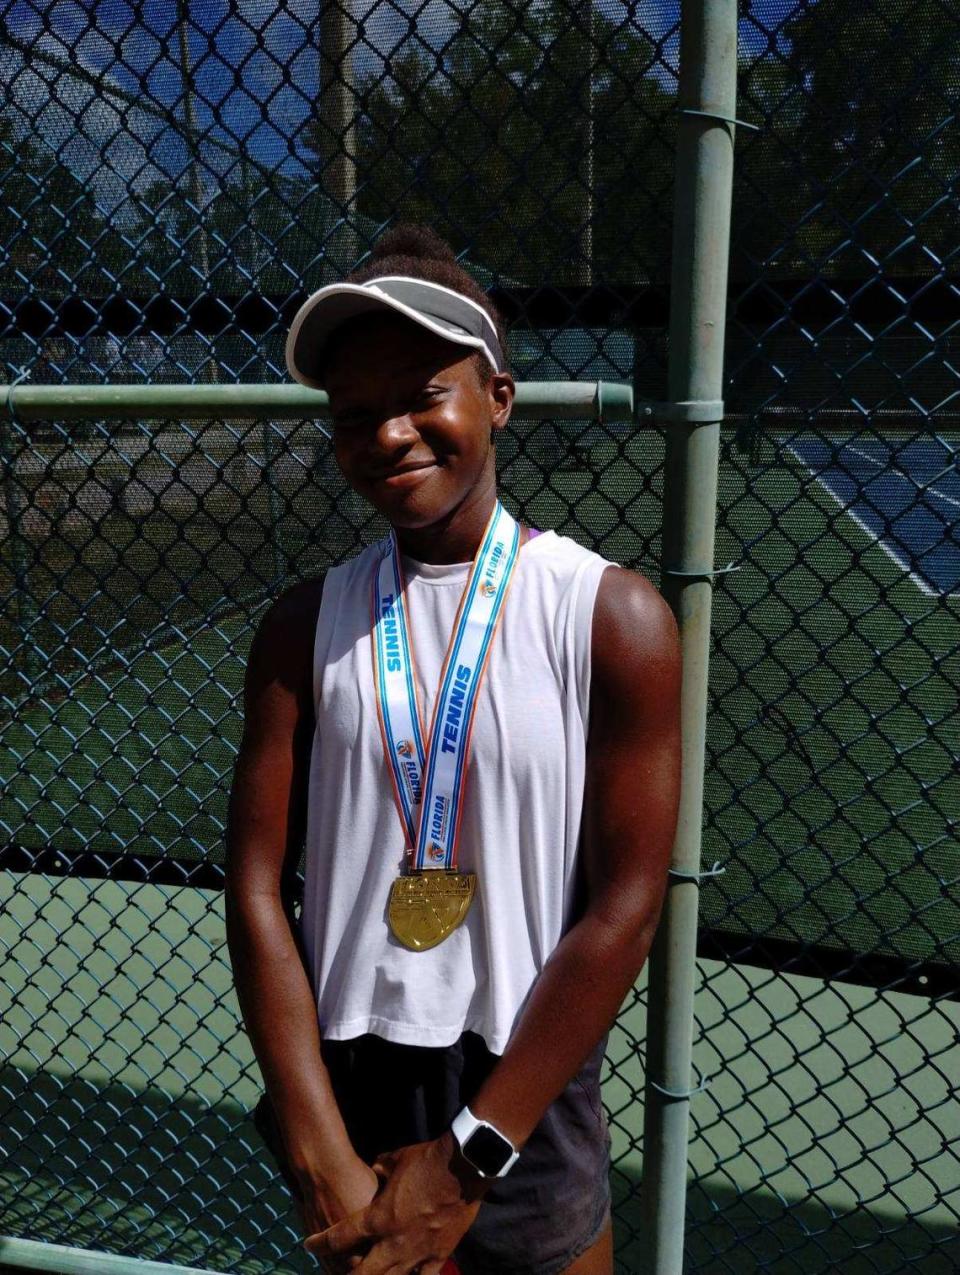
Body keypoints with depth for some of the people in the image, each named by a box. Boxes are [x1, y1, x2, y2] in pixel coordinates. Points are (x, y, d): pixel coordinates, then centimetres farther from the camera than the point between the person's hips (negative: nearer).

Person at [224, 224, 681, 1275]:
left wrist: (468, 1158, -11)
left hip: (526, 1100, -1)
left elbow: (623, 910, -13)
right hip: (342, 1082, 2)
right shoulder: (304, 628, -4)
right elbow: (257, 888, -6)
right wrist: (325, 1163, -10)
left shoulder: (613, 619, -13)